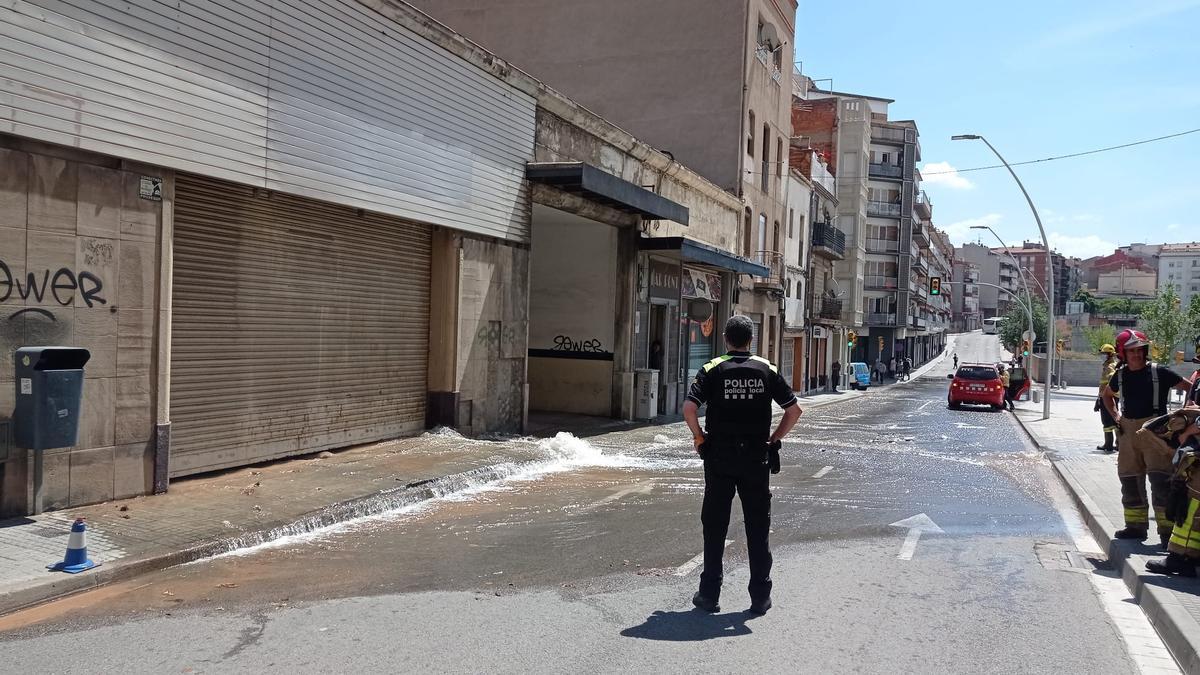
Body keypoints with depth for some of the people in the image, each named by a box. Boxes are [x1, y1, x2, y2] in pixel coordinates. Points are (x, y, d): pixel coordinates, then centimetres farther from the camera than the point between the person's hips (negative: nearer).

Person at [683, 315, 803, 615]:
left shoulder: (713, 369, -3)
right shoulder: (766, 370, 2)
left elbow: (689, 407, -15)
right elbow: (794, 409, 0)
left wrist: (699, 437, 0)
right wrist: (775, 438, 9)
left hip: (719, 457, -1)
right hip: (756, 458, 1)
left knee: (715, 526, 7)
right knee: (758, 528, 9)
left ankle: (710, 594, 11)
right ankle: (760, 596, 13)